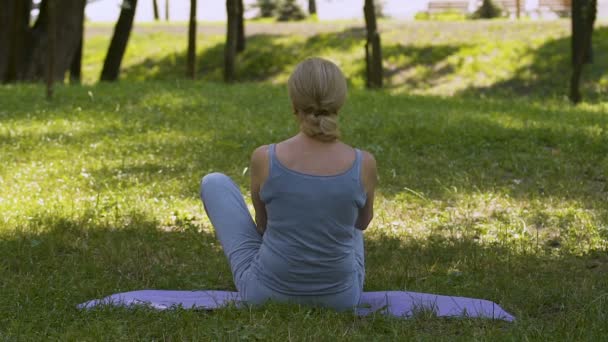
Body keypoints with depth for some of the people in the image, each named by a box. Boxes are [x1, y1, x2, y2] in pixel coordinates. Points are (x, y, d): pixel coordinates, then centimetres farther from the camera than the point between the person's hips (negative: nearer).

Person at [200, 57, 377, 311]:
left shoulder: (264, 158, -18)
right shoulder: (363, 164, -15)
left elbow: (263, 222, 2)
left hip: (268, 291, -2)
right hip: (340, 296, 2)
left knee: (213, 183, 21)